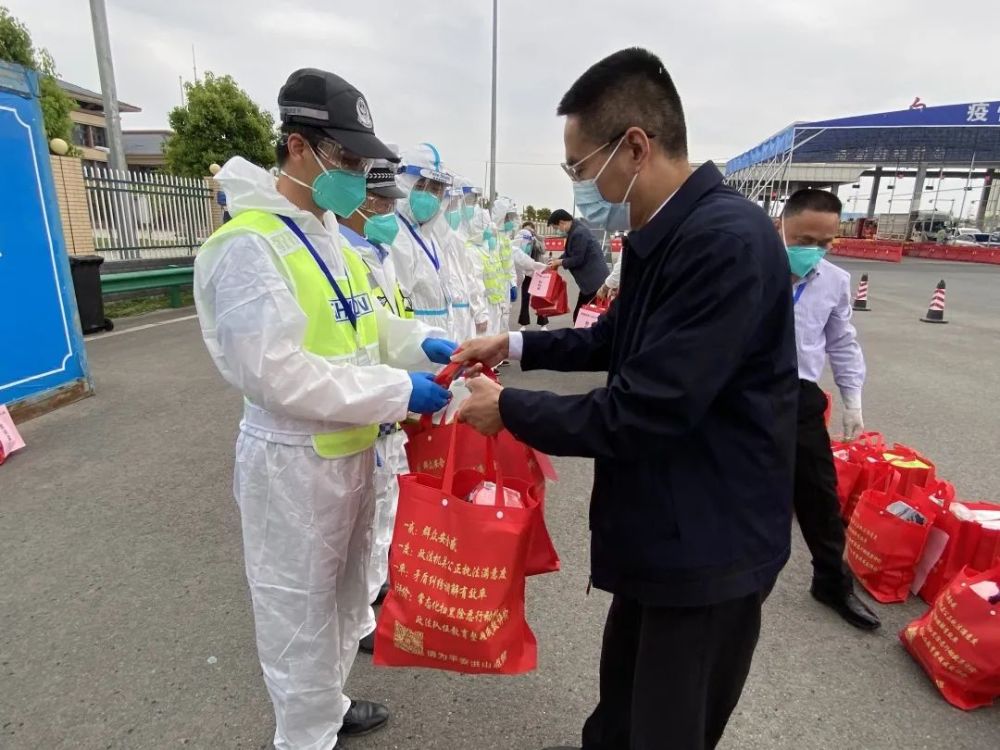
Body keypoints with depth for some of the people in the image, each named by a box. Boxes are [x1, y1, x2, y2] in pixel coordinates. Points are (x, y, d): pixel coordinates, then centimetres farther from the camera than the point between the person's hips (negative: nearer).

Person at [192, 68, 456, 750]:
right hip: (294, 462, -9)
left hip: (352, 451, 9)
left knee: (344, 591, 25)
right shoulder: (249, 246, -20)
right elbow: (276, 374, -27)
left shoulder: (332, 234, 8)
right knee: (300, 609, 12)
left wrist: (418, 344, -3)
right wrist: (397, 392, -25)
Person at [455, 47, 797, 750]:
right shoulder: (659, 236, 6)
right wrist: (516, 344, 6)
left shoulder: (728, 241, -27)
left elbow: (644, 412, -29)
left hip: (709, 545, -9)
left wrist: (509, 408, -15)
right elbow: (616, 340, 17)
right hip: (658, 528, 9)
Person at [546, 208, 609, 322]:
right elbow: (570, 253, 20)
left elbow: (577, 259, -19)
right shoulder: (574, 231, 10)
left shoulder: (578, 233, -20)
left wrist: (560, 262, -5)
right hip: (590, 279, 10)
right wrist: (558, 260, 7)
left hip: (594, 279, -10)